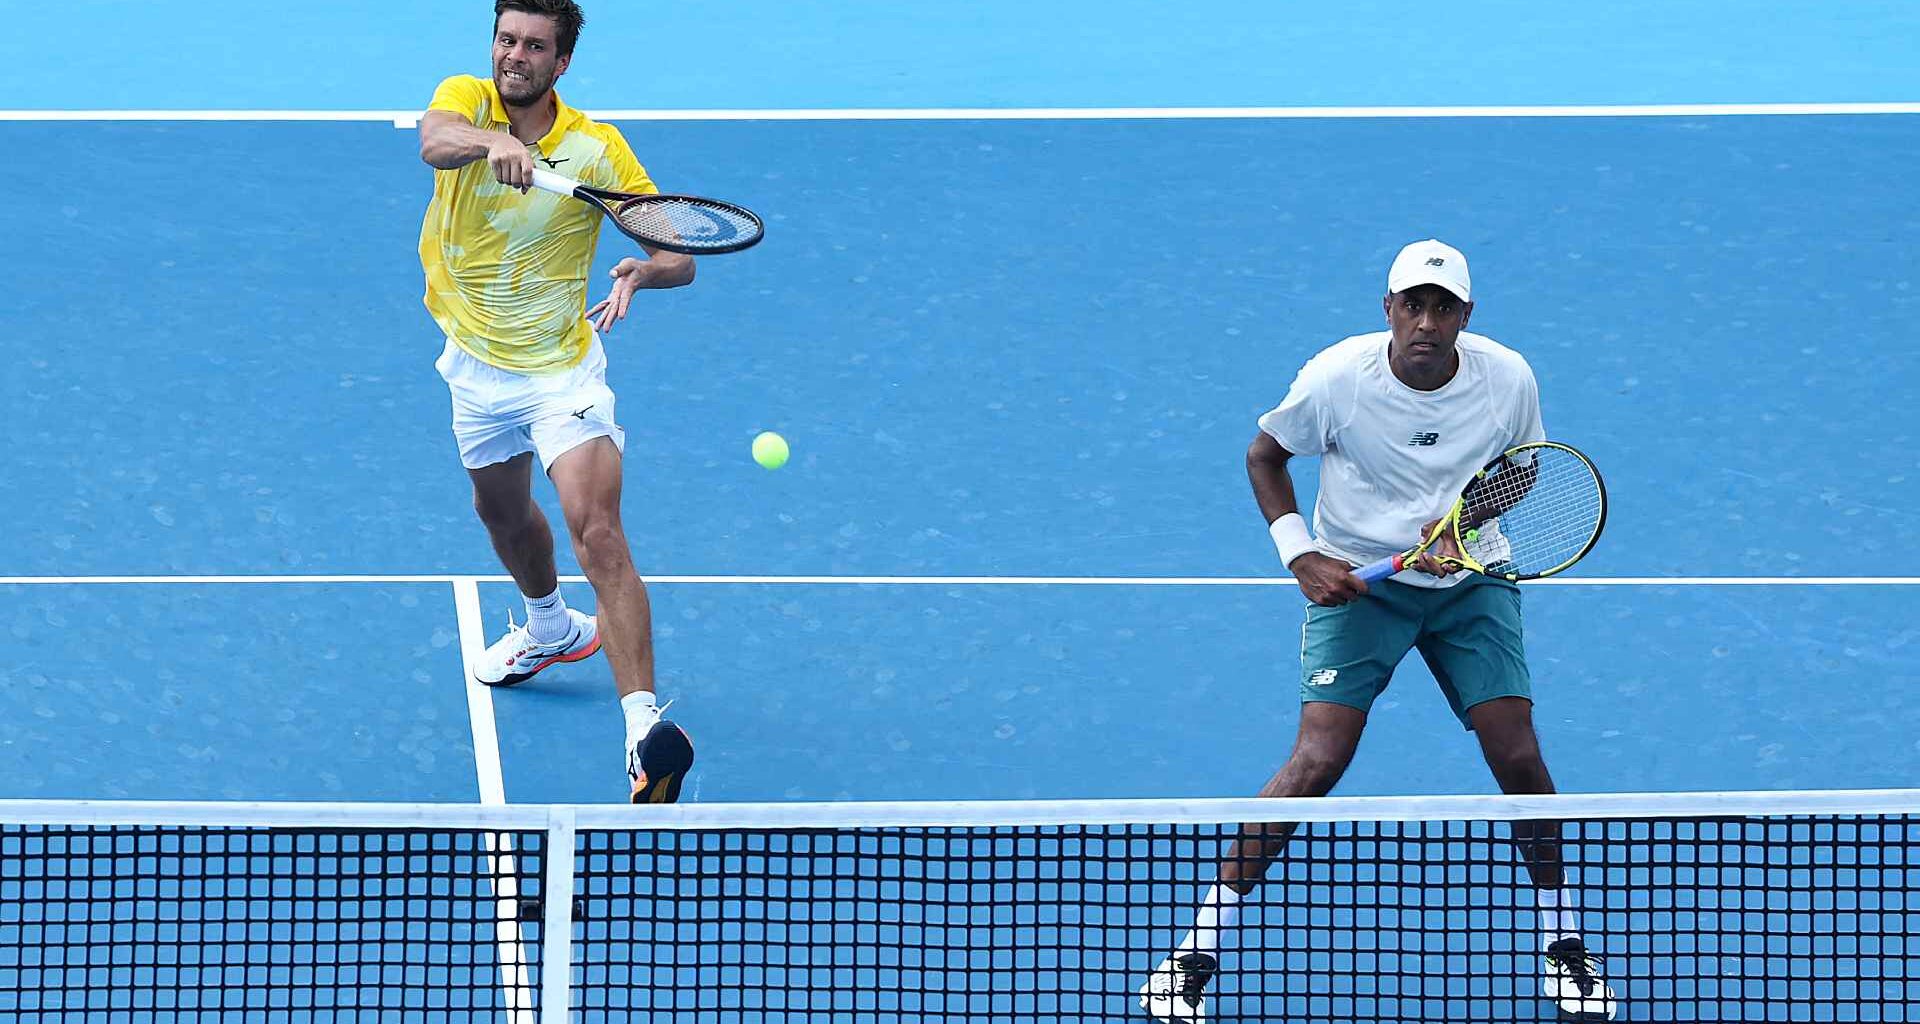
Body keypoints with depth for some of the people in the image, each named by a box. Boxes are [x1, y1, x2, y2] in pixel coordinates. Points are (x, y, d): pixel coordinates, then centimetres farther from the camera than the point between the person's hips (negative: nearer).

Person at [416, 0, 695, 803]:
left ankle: (644, 727, -31)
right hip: (477, 366, 5)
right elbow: (435, 141, -35)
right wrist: (493, 139, -57)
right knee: (502, 512, 27)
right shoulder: (464, 100, -9)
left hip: (561, 369, -5)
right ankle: (551, 629, 58)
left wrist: (647, 271, -35)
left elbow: (679, 255, -11)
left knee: (597, 532, -22)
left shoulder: (597, 148, -13)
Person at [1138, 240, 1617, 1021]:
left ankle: (1563, 945, 12)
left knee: (1517, 755, -8)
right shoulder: (1336, 378, -18)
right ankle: (1198, 950, -9)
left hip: (1470, 582, 2)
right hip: (1357, 578, -2)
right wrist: (1300, 554, -12)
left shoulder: (1508, 379, -13)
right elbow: (1264, 456, 0)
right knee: (1317, 760, -15)